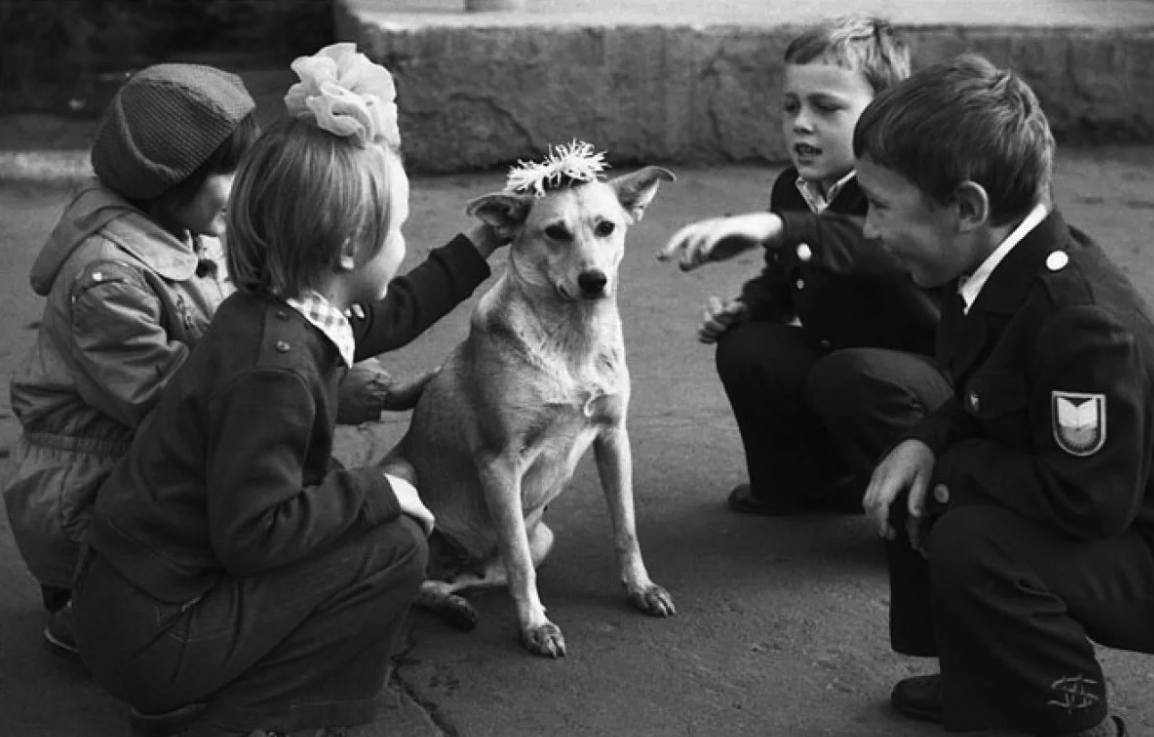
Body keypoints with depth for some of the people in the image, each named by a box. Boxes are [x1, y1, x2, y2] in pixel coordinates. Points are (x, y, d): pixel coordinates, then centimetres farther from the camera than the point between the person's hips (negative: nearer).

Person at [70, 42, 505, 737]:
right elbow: (252, 533, -26)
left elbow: (389, 315, 23)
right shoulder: (276, 368, -26)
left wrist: (483, 243, 27)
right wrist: (375, 491, -16)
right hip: (151, 637, -9)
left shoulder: (281, 313, 3)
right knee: (395, 546, -10)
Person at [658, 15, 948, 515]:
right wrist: (744, 308, -4)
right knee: (746, 348, -11)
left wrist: (776, 228, -58)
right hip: (837, 359, 7)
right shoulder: (792, 190, 3)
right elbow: (782, 281, 19)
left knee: (853, 375, -35)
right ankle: (800, 483, 13)